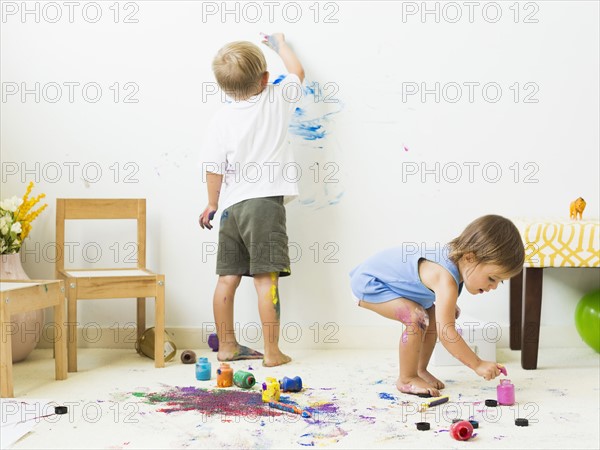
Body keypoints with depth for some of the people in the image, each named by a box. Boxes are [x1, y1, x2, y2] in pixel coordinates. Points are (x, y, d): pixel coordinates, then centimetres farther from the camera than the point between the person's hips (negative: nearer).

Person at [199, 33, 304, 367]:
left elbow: (214, 168, 3)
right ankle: (272, 352, 0)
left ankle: (227, 346, 21)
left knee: (228, 278, 10)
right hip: (265, 202, -3)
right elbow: (297, 72, 19)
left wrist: (212, 204, 18)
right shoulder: (277, 101, 0)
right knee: (266, 278, -4)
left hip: (232, 205, 3)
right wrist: (279, 44, 36)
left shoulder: (221, 120, 2)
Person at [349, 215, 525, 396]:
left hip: (386, 278, 10)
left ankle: (420, 370, 20)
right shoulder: (447, 279, -37)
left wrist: (448, 306, 8)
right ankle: (406, 380, -11)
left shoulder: (456, 256, -7)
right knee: (417, 317, -26)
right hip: (368, 282, -10)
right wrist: (478, 364, -32)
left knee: (434, 316, 9)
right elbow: (446, 333, -38)